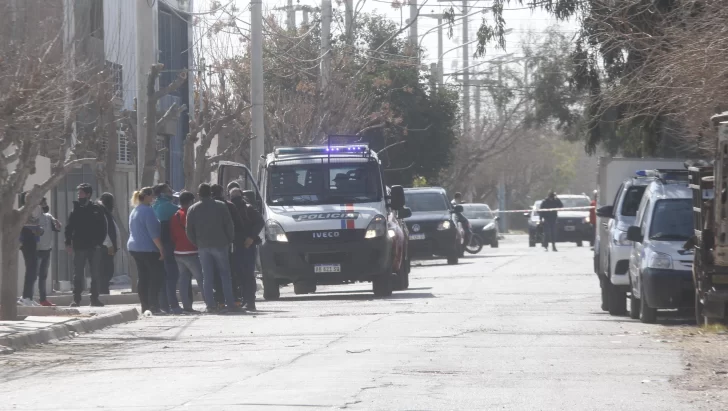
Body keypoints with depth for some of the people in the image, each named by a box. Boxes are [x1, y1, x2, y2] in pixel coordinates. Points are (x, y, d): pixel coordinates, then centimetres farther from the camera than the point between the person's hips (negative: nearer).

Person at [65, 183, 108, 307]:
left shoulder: (97, 210, 2)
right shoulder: (76, 209, 4)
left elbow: (103, 227, 2)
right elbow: (69, 227, 2)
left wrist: (100, 242, -8)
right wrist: (68, 243, -7)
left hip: (94, 246, 0)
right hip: (79, 246, 0)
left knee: (95, 274, 4)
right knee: (78, 274, 2)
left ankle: (95, 298, 10)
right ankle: (76, 299, 4)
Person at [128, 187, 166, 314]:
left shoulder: (134, 211, 15)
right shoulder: (147, 211, -15)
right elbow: (154, 233, -19)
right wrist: (161, 249, -17)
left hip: (134, 248, 9)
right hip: (148, 250, -9)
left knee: (142, 278, 9)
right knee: (157, 277, -6)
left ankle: (145, 306, 8)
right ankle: (154, 307, -11)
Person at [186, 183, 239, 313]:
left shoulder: (192, 209, 3)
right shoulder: (220, 206, -2)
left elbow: (189, 231, 3)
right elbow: (229, 225, -3)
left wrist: (197, 244, 13)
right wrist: (229, 240, 9)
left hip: (203, 247, 2)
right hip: (220, 244, -2)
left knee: (207, 277, 4)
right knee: (225, 274, 3)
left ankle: (210, 305, -2)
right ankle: (230, 304, -1)